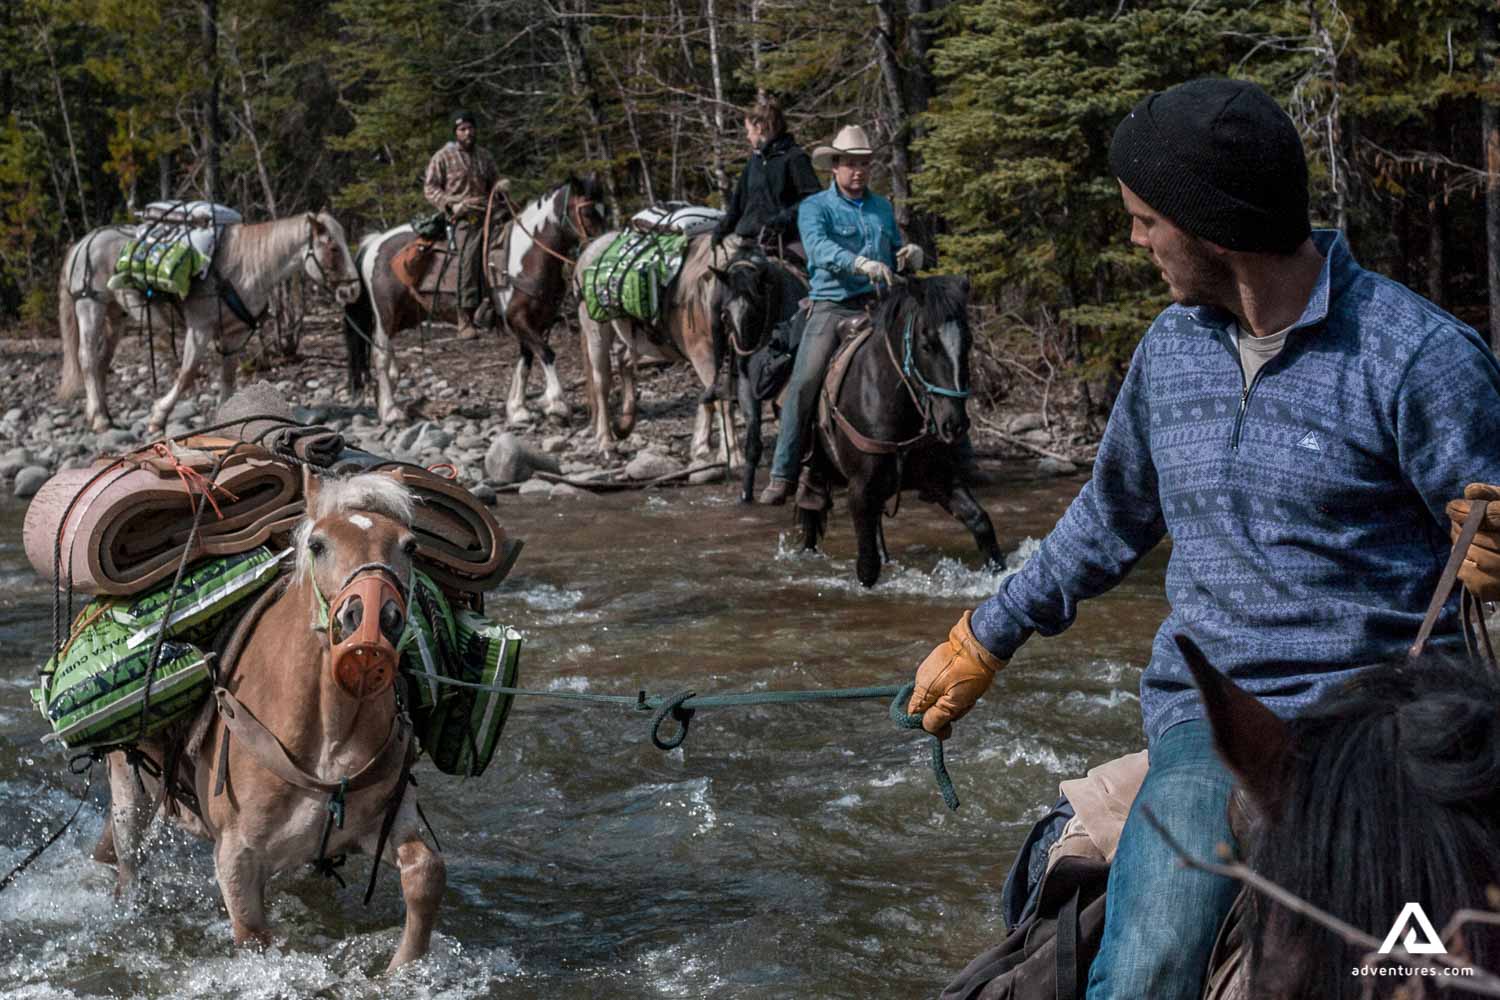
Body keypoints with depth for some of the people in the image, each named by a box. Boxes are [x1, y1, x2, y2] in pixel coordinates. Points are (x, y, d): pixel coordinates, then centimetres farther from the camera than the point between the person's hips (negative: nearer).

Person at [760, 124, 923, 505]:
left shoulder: (883, 208, 19)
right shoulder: (814, 208, 3)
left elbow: (897, 260, 28)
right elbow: (819, 249, -17)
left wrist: (913, 256, 3)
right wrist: (862, 264, -34)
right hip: (832, 306, -4)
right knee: (804, 382, -17)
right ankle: (783, 474, -11)